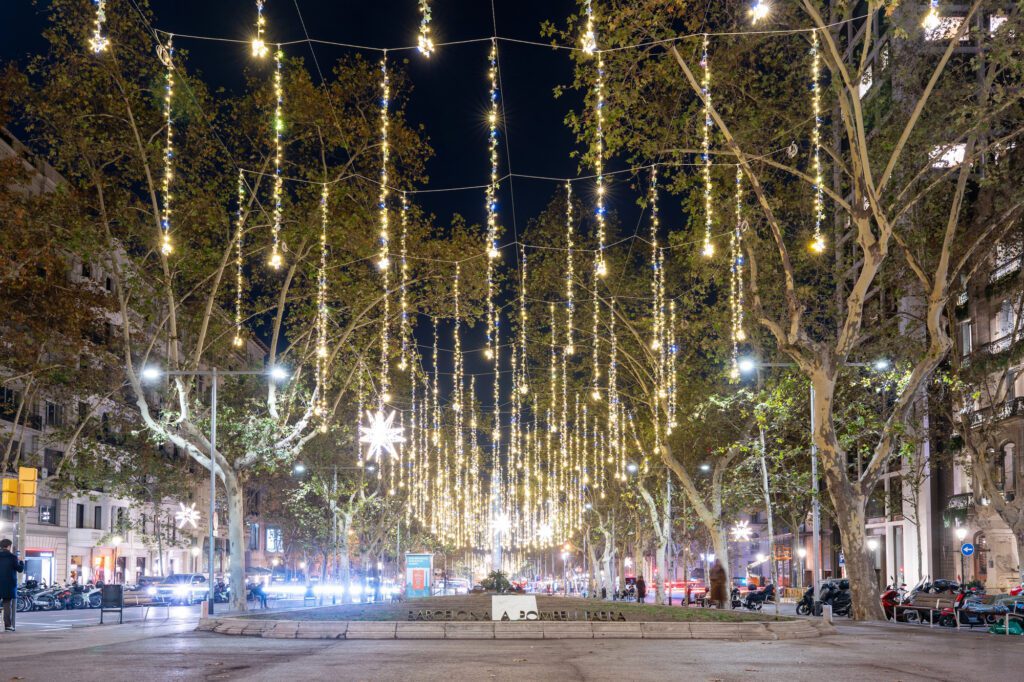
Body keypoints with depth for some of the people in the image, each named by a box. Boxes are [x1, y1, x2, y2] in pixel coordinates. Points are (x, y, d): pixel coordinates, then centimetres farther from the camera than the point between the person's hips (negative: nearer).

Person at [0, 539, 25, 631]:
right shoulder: (12, 557, -7)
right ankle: (8, 625, -2)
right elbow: (20, 569, -1)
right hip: (9, 585, -2)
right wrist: (21, 562, 18)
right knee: (8, 604, 2)